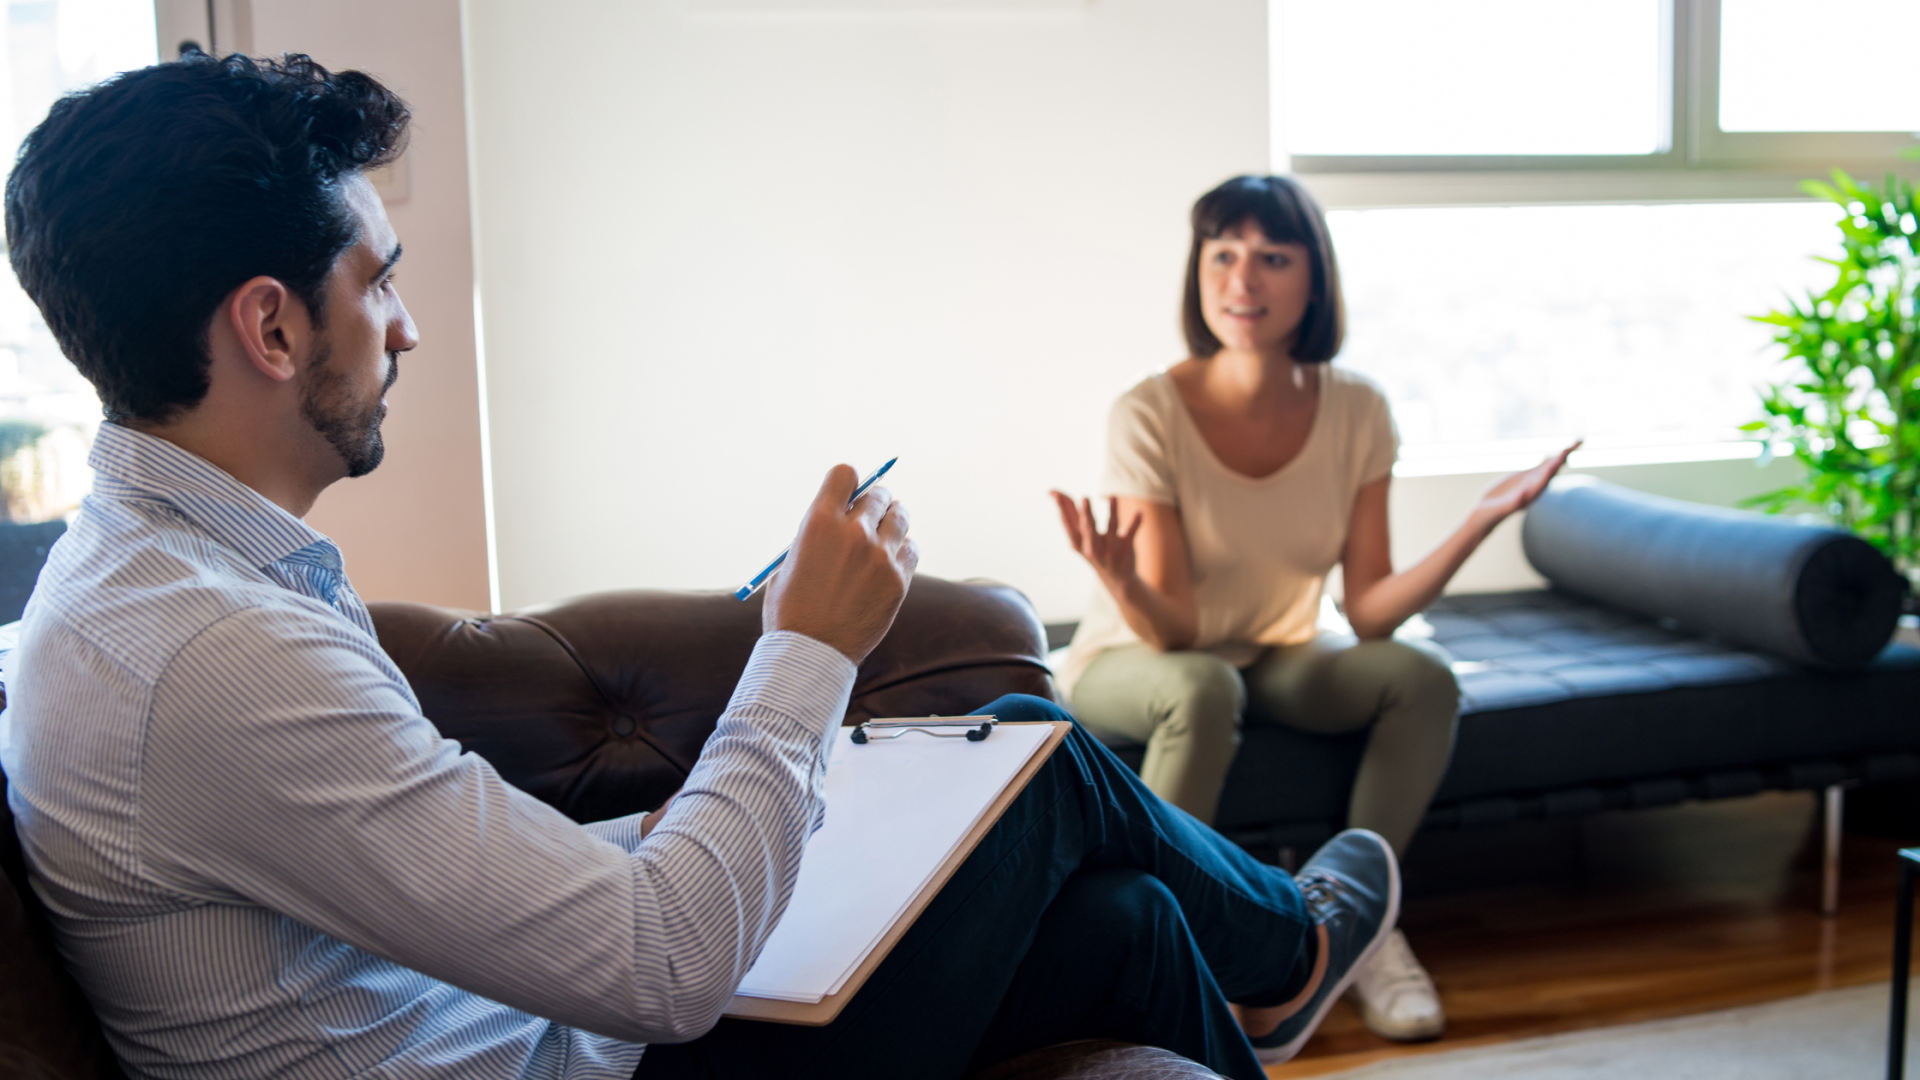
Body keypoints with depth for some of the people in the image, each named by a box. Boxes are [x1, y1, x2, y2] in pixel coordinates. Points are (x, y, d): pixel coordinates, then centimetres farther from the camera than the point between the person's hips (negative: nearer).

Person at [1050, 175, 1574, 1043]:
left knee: (1422, 679, -22)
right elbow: (1173, 633, -24)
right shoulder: (1150, 415, -23)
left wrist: (1481, 520, -23)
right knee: (1204, 689, -37)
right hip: (1134, 659, -4)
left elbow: (1369, 613, -12)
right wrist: (1120, 581, -46)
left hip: (1275, 655, 4)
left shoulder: (1355, 411, -12)